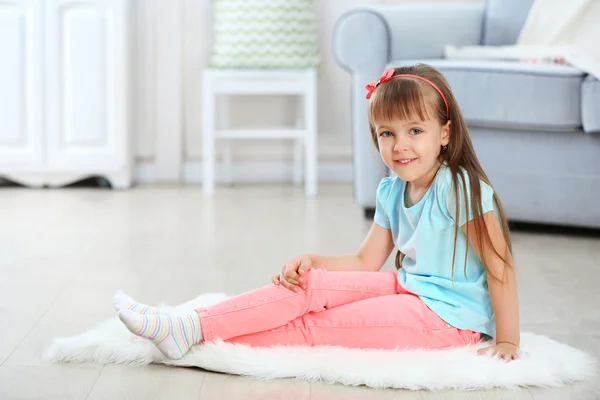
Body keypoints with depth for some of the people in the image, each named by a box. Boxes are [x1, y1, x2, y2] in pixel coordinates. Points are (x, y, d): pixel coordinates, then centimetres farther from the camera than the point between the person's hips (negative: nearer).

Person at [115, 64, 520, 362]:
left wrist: (507, 342, -18)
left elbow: (501, 268, -16)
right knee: (308, 283, -9)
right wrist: (311, 260, -5)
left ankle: (197, 331, -17)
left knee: (315, 327, -17)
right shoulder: (392, 192, 9)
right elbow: (365, 263, 12)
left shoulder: (460, 189, -16)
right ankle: (189, 327, -15)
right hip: (409, 289, 8)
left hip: (448, 314, -8)